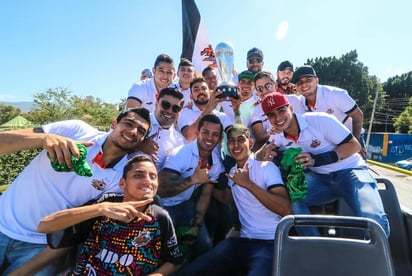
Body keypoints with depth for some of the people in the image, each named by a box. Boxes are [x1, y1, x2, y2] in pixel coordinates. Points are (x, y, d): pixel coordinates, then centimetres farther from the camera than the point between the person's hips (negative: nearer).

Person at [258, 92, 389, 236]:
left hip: (349, 170, -3)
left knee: (373, 220, -28)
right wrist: (265, 155, -22)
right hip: (319, 177, 4)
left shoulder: (320, 120, -16)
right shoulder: (277, 137, -1)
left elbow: (354, 145, -12)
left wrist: (317, 159, -24)